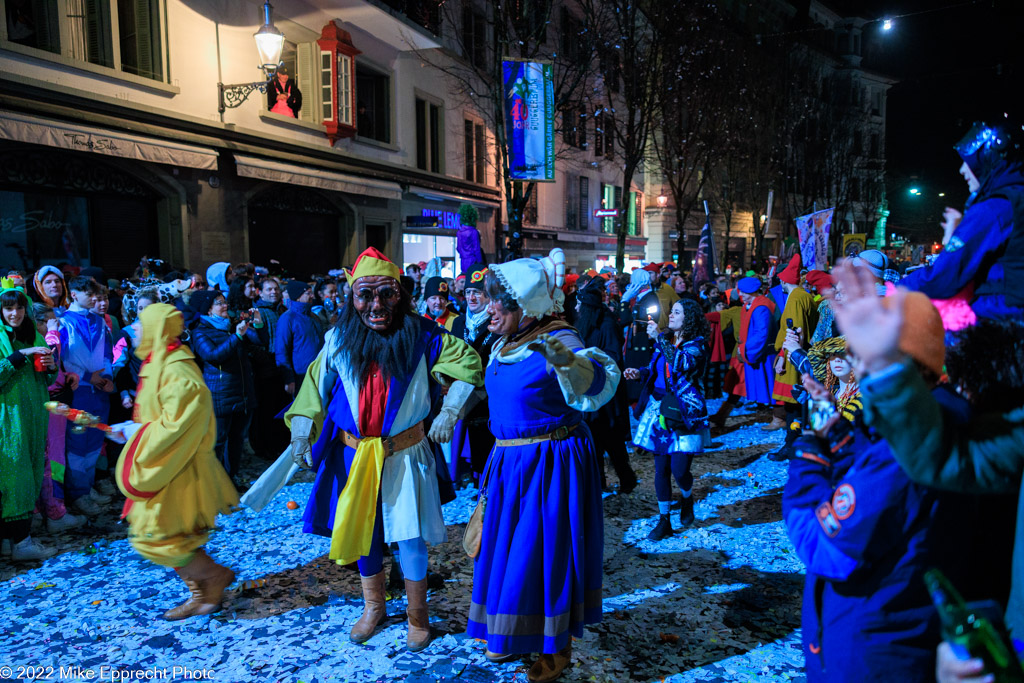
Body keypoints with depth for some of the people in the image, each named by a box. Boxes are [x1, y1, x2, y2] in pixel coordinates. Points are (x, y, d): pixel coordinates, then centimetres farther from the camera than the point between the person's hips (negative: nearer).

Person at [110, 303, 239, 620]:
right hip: (163, 468, 10)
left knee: (153, 537, -4)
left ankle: (215, 575, 8)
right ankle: (202, 595, 25)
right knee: (175, 537, 15)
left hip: (175, 471, -10)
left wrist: (137, 432, -13)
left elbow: (175, 425, -25)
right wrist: (131, 428, 9)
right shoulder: (161, 364, 11)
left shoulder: (176, 371, -22)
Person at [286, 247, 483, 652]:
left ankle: (417, 615, 27)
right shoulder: (339, 340, -4)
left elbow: (467, 365, 0)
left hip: (405, 455, -2)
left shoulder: (421, 337, -9)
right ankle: (373, 607, 40)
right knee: (361, 532, 15)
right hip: (354, 455, 3)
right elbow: (316, 387, 4)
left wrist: (448, 413, -8)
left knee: (409, 538, 2)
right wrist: (301, 434, -6)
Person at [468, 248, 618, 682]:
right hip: (511, 462, 8)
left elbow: (601, 383, -36)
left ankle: (556, 647, 25)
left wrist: (564, 360, -50)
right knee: (505, 547, 17)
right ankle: (517, 631, 39)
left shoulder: (558, 342, -19)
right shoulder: (505, 345, 6)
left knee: (545, 552, 3)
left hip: (551, 464, -8)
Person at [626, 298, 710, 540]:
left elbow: (681, 364, -26)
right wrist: (639, 372, 0)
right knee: (660, 468, 6)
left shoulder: (697, 344, -7)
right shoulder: (664, 340, 11)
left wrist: (659, 338, -25)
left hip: (684, 412, -5)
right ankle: (664, 520, 20)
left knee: (679, 469, -7)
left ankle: (687, 498, 29)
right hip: (659, 409, 5)